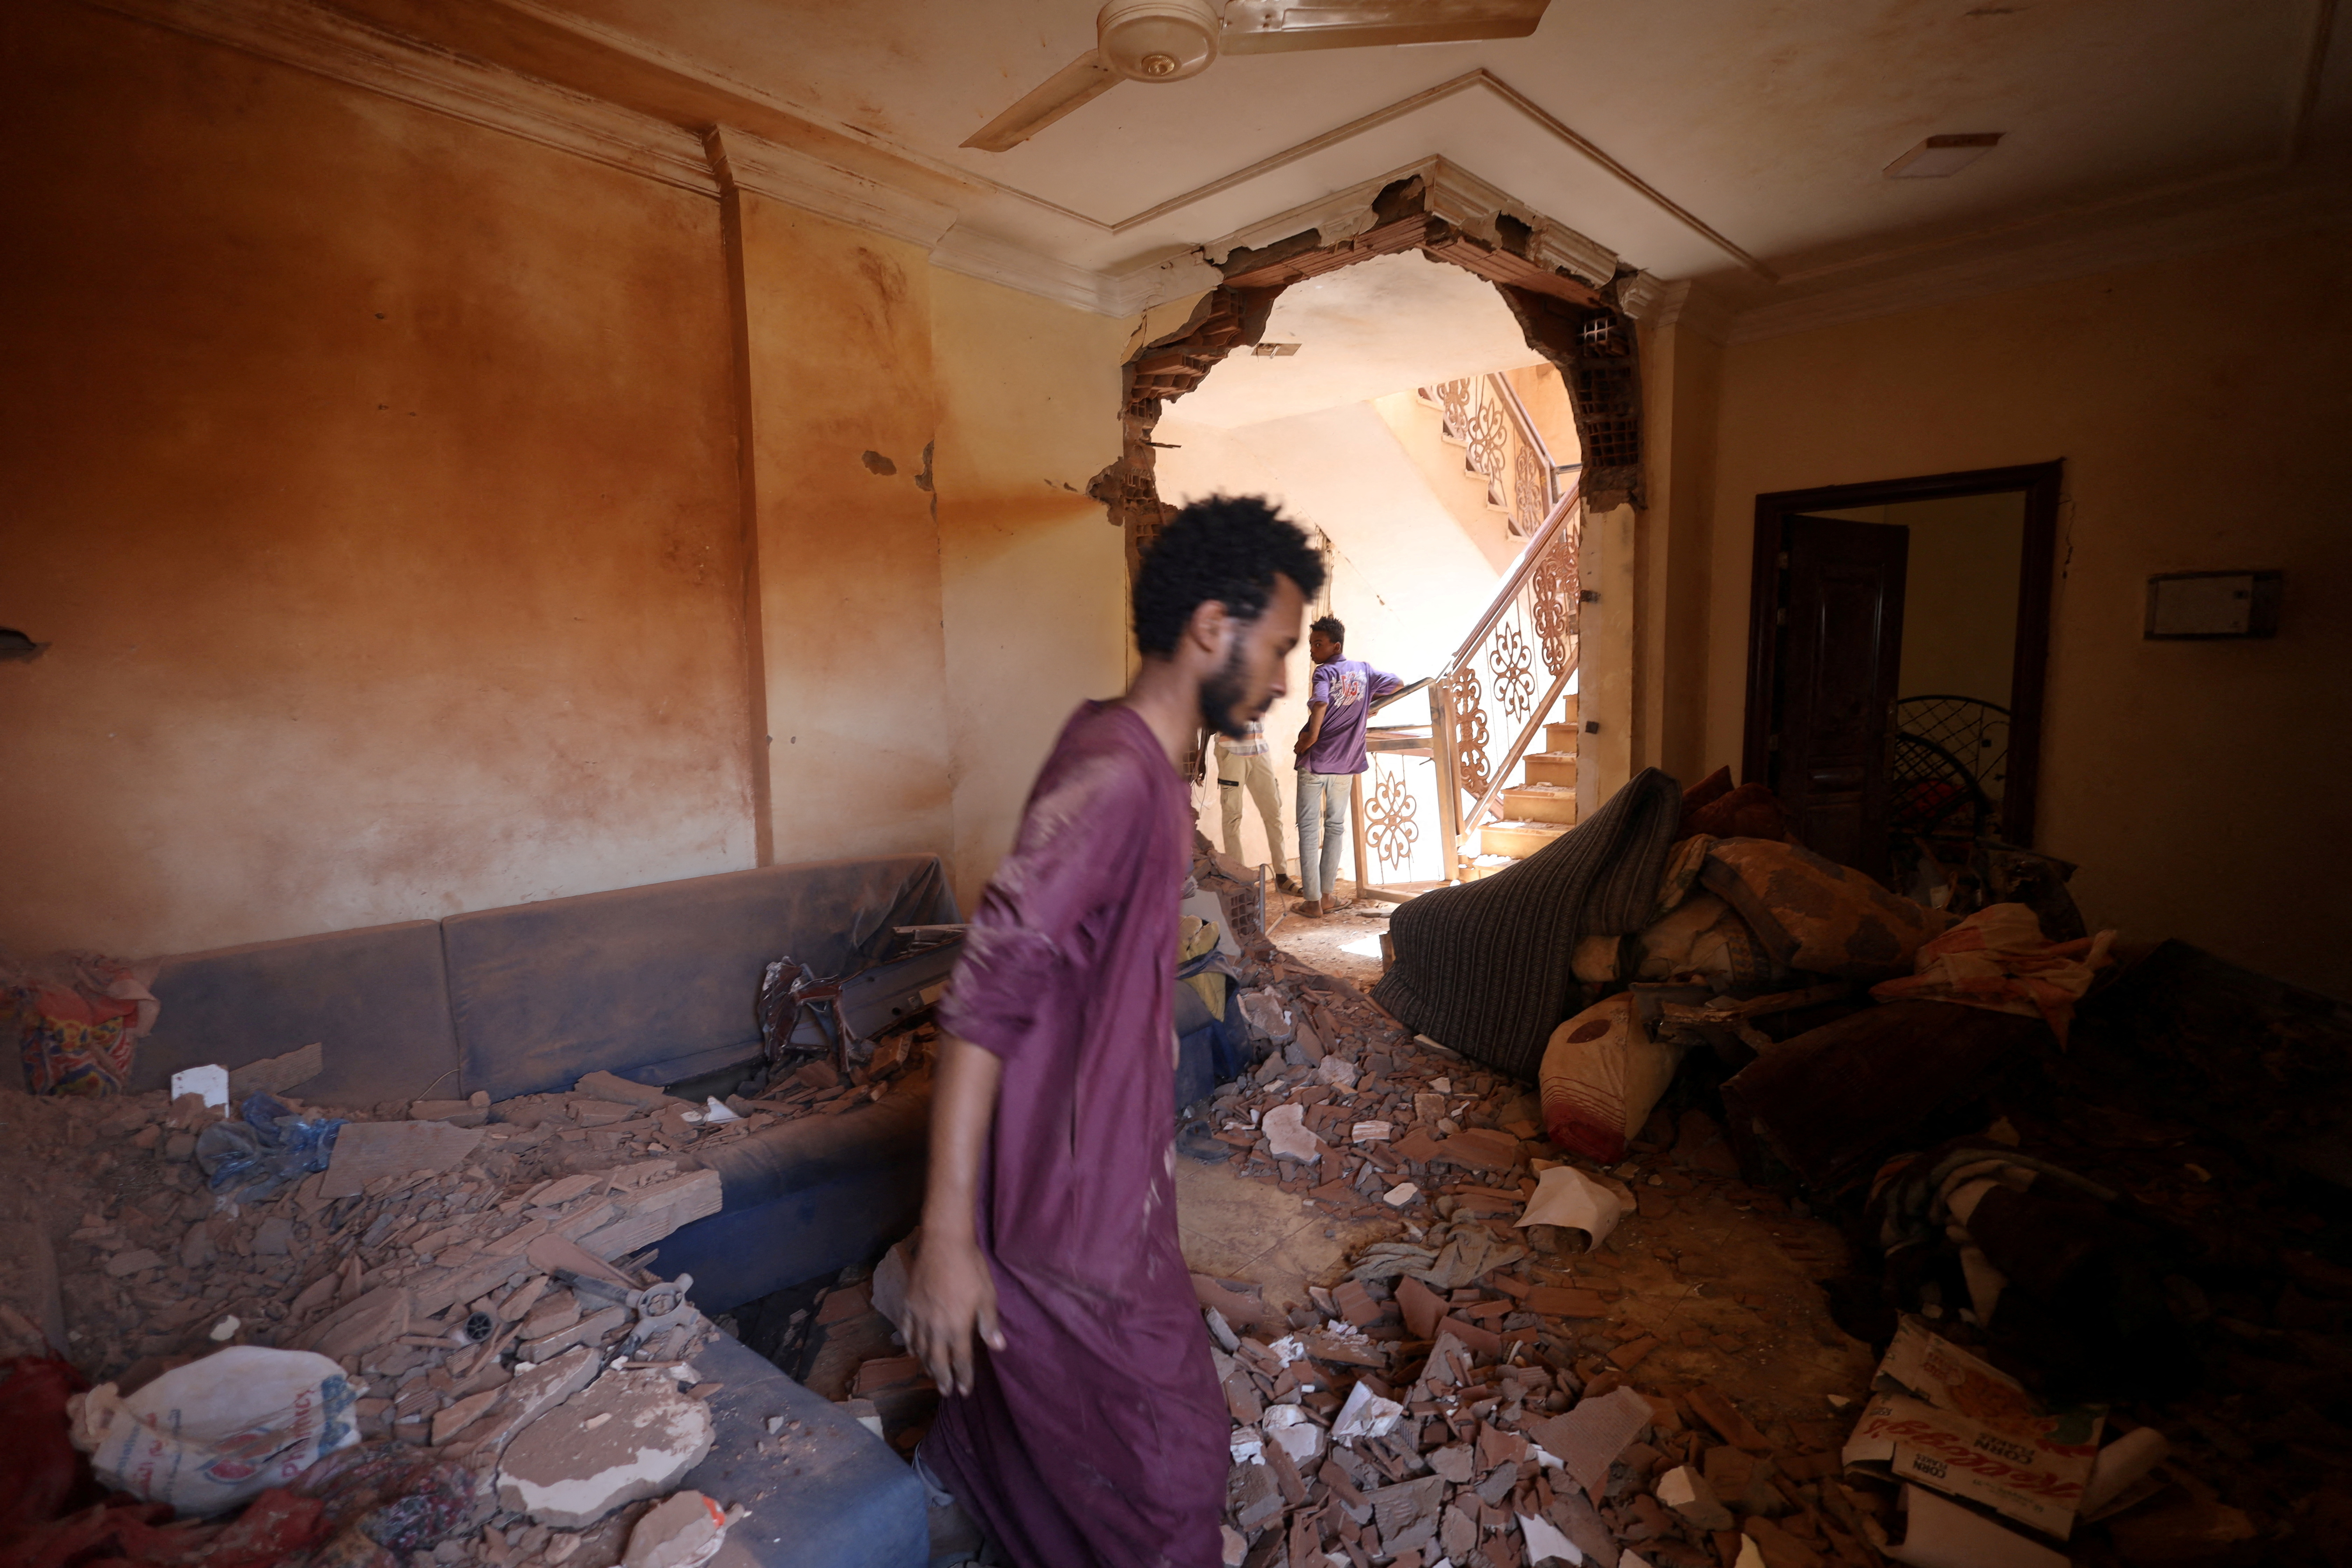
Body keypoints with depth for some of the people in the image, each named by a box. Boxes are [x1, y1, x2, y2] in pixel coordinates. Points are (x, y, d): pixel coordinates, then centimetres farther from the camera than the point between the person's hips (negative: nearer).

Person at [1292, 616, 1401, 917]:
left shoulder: (1325, 673, -11)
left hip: (1314, 762, -5)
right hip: (1346, 764, 5)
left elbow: (1320, 704, -30)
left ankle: (1312, 900, 2)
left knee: (1309, 829, 3)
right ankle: (1327, 895, 18)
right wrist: (1369, 710, 23)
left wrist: (1310, 738, -19)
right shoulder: (1364, 670, 7)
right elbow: (1398, 685, 21)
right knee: (1336, 827, 15)